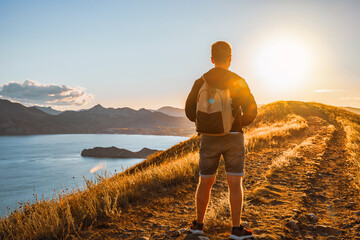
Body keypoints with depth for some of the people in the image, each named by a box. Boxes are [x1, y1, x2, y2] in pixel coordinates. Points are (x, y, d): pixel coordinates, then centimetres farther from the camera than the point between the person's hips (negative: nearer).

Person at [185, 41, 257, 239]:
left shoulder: (201, 82, 2)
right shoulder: (238, 82, -4)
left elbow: (190, 111, 3)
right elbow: (251, 111, -7)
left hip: (209, 138, 2)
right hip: (233, 138, -2)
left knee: (205, 182, 13)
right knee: (235, 184, 4)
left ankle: (199, 224, 22)